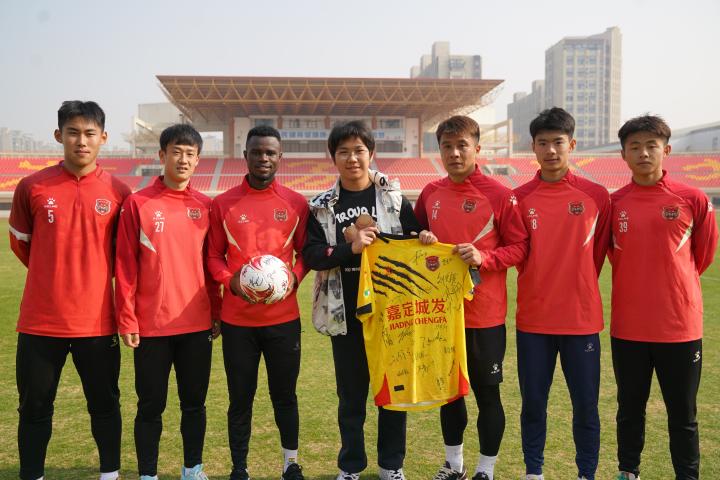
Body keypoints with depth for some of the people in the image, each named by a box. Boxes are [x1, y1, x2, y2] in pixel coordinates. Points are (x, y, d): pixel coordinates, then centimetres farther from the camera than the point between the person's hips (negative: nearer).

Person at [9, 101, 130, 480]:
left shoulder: (118, 192, -1)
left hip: (97, 322, 0)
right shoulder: (32, 187, -2)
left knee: (105, 406, 12)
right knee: (35, 409, 11)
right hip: (40, 321, 0)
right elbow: (20, 243, 12)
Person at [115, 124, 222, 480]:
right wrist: (127, 319, -8)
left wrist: (216, 312, 9)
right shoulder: (138, 203, -4)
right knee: (151, 406, 9)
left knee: (194, 402, 13)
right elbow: (125, 266, -5)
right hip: (151, 325, -3)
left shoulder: (205, 206, 5)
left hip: (197, 324, 3)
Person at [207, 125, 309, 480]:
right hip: (237, 319, 0)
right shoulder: (223, 203, 1)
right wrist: (230, 281, -14)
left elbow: (304, 252, 9)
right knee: (240, 398, 9)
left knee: (284, 394, 12)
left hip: (283, 317, 1)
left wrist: (294, 278, -11)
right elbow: (214, 256, 5)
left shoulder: (296, 203, 2)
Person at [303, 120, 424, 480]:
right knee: (351, 394, 10)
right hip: (345, 313, 0)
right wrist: (350, 248, -20)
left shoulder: (394, 197, 3)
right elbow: (311, 254, -6)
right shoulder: (322, 206, 4)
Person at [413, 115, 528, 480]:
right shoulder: (430, 193, 4)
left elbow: (519, 247, -7)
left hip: (484, 315, -4)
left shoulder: (499, 195, -10)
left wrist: (484, 257, -23)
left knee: (486, 393, 8)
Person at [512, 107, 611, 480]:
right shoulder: (519, 198, 0)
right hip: (533, 320, 1)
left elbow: (599, 252, 8)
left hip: (582, 319, 0)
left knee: (586, 405, 8)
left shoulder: (596, 196, -1)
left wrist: (578, 286, 10)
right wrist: (541, 286, 3)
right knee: (533, 403, 10)